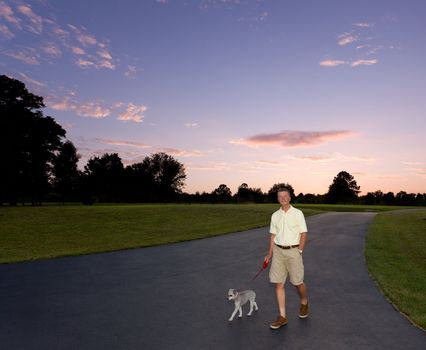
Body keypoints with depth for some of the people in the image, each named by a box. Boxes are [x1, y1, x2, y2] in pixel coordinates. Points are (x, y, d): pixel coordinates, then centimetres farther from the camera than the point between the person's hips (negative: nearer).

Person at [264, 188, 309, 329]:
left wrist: (299, 251, -10)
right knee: (278, 284, 1)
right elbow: (273, 235, 11)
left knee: (298, 282, 6)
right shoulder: (275, 215, 6)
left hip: (293, 250, -3)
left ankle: (304, 303, 39)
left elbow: (303, 233, -4)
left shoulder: (297, 213, -4)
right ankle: (282, 317, 10)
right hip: (278, 250, 3)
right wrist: (270, 254, 9)